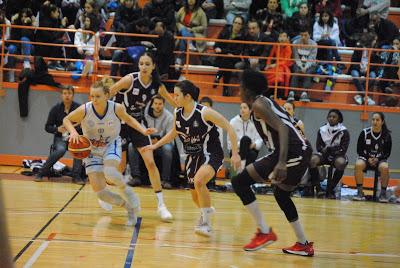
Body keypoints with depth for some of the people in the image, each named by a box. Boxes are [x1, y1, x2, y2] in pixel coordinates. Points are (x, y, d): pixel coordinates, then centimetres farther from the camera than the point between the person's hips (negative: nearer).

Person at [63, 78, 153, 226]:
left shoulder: (117, 108, -21)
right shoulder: (84, 110, -23)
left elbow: (128, 119, 1)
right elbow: (66, 120, -4)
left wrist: (143, 130, -12)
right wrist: (73, 131, -23)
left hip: (112, 144, -1)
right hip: (91, 149, 1)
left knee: (110, 172, -34)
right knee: (99, 191, -8)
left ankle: (126, 190, -2)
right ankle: (128, 206, 17)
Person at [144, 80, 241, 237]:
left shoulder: (204, 112, -21)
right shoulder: (178, 113, -3)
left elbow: (229, 129, -18)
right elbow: (174, 133, 18)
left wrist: (235, 154, -21)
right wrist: (155, 146, 18)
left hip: (211, 154, -7)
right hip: (193, 156, 7)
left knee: (198, 181, -33)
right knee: (196, 196, 14)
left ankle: (206, 223, -22)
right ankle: (206, 211, 50)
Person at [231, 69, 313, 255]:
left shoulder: (258, 104, -5)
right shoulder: (267, 102, 23)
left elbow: (282, 128, -19)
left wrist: (281, 162, -28)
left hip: (291, 153, -10)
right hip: (303, 152, 10)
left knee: (239, 182, -3)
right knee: (281, 194, 30)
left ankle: (265, 232, -5)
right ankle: (304, 245, 30)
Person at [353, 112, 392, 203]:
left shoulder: (386, 135, -5)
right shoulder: (365, 133, -8)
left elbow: (387, 153, 2)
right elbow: (359, 150, -1)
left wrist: (377, 159, -14)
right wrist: (368, 159, -15)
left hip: (380, 160, 0)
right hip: (365, 158, 0)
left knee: (385, 167, -34)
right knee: (358, 165, -33)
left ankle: (383, 193, -19)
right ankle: (360, 192, -25)